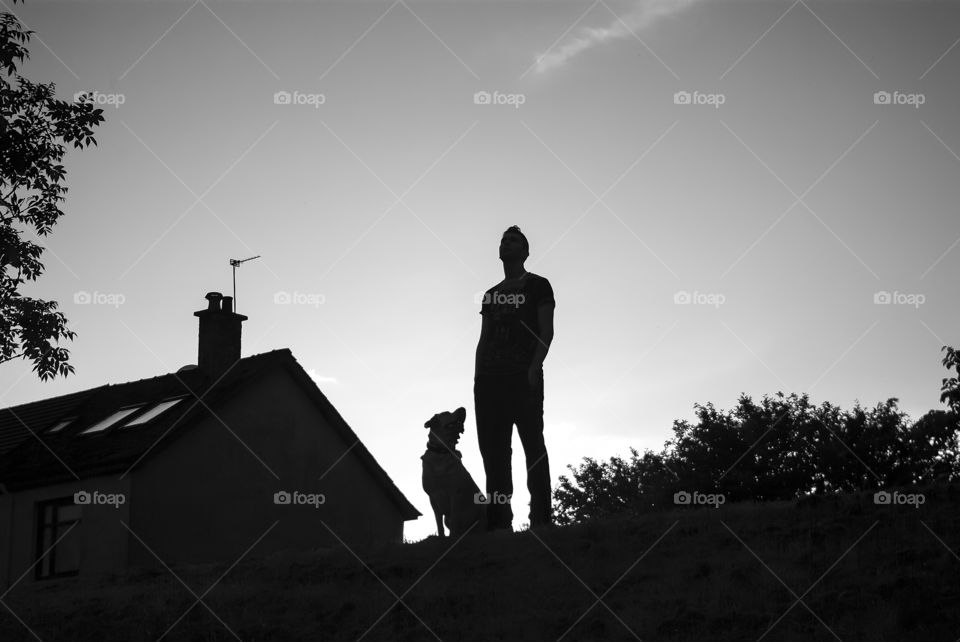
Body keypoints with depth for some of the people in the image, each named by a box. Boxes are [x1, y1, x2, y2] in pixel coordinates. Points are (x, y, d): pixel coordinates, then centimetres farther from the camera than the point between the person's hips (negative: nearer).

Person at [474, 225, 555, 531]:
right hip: (490, 378, 5)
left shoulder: (537, 286, 8)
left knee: (533, 444, -10)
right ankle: (498, 521, -6)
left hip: (523, 377, -5)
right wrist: (478, 379, 9)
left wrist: (535, 366, -16)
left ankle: (541, 517, -15)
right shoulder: (491, 294, 24)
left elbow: (546, 331, -1)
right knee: (492, 447, -3)